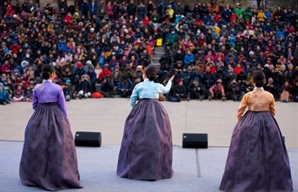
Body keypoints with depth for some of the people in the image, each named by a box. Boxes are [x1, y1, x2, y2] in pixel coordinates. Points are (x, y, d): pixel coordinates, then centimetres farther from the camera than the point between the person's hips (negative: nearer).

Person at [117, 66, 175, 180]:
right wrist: (170, 81, 51)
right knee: (157, 139, 5)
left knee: (137, 139, 4)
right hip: (157, 112, 1)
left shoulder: (139, 85, 4)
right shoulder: (158, 86, 10)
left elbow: (132, 101, 6)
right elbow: (166, 89, 32)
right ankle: (156, 169, 9)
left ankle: (134, 168, 9)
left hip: (141, 111, -1)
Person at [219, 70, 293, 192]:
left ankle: (245, 181, 12)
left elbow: (239, 113, -1)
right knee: (269, 152, 12)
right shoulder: (270, 96, -3)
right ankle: (272, 182, 21)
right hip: (268, 124, 1)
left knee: (249, 152, 7)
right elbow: (273, 112, 9)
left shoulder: (247, 96, -7)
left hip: (250, 124, -1)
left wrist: (242, 124, 17)